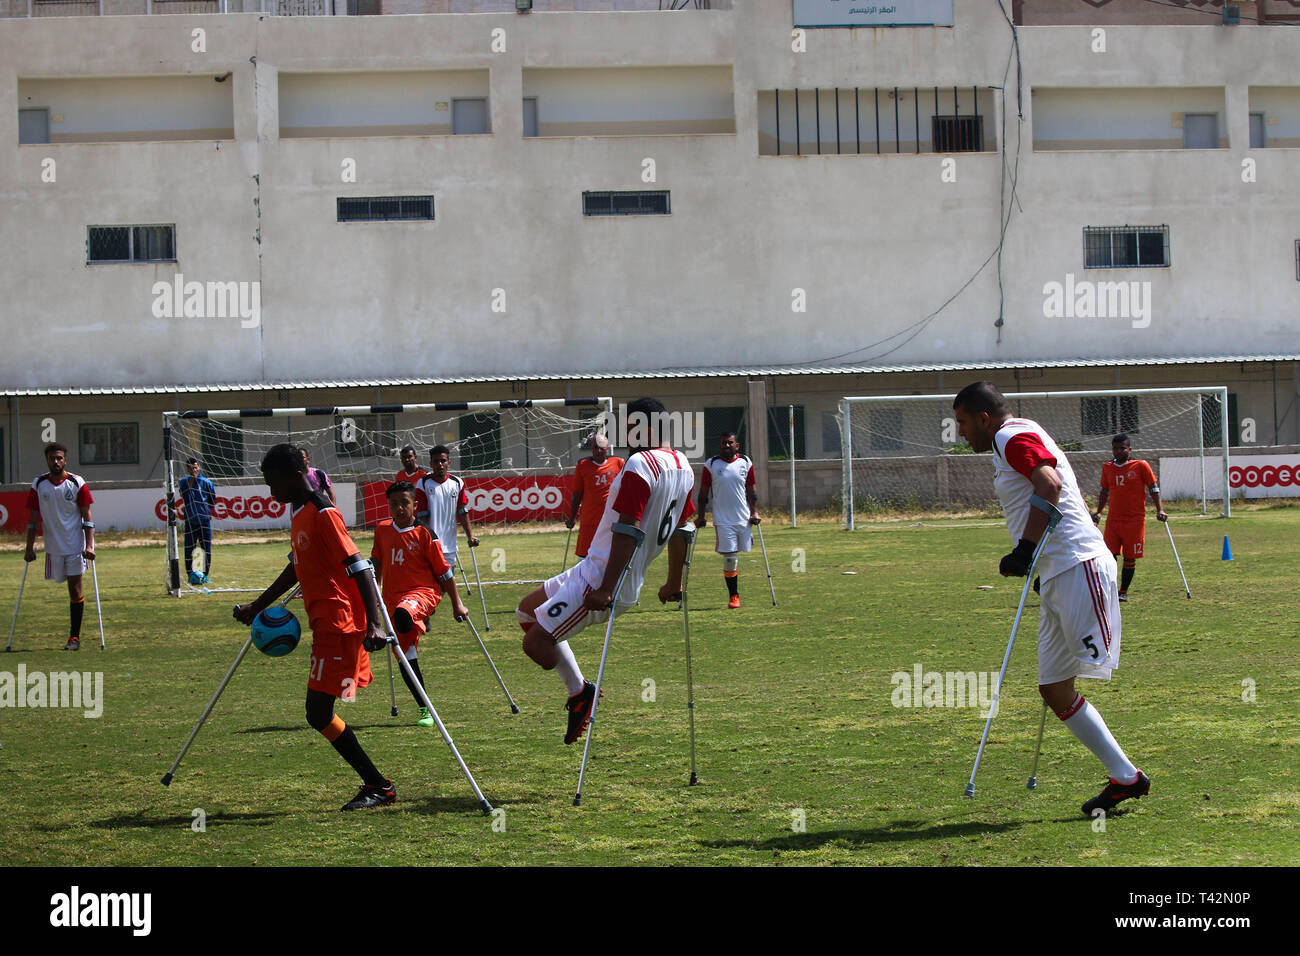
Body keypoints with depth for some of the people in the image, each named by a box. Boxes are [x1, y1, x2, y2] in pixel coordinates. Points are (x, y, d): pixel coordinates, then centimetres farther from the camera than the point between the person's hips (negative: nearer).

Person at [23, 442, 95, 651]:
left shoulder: (77, 483, -4)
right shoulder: (38, 484, 2)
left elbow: (87, 516, -3)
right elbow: (33, 518, 5)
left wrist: (89, 545, -12)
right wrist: (30, 547, -1)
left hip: (76, 544, -2)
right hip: (53, 545, 2)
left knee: (75, 587, -6)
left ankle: (75, 636, -3)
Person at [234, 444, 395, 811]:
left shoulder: (323, 513, -13)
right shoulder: (299, 512, 16)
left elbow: (359, 568, -19)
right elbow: (296, 568, 30)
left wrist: (374, 624, -27)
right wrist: (258, 606, 36)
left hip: (338, 625, -10)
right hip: (325, 624, 10)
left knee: (319, 713, -10)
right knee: (321, 714, 10)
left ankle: (379, 786, -4)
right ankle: (375, 784, 13)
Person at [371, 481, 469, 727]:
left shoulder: (425, 534, -5)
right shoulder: (382, 530, 7)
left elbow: (444, 571, 1)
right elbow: (377, 563, 24)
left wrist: (457, 604, 4)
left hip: (424, 592, -5)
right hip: (393, 597, 5)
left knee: (403, 614, -48)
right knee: (405, 658, 6)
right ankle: (425, 709, 16)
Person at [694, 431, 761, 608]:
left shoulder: (745, 463, 7)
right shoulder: (711, 464, 2)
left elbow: (751, 492, 13)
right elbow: (703, 494, 7)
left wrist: (755, 512, 4)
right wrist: (700, 516, 3)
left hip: (744, 518, 2)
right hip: (722, 519, -2)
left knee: (736, 554, 4)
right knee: (729, 558, -6)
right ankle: (733, 595, 4)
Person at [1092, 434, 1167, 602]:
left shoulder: (1140, 465, -3)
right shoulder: (1107, 468, 9)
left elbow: (1153, 488, 1)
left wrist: (1160, 509, -7)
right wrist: (1098, 512, 13)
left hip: (1135, 519, -3)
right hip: (1113, 519, 3)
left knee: (1130, 557, 2)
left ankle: (1124, 592, 13)